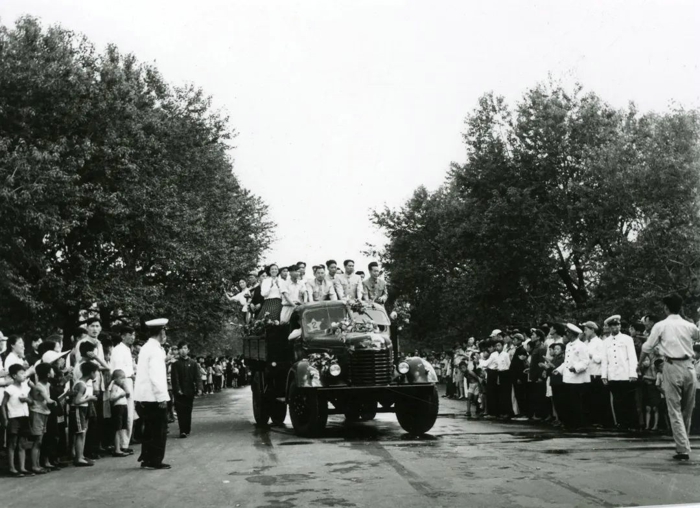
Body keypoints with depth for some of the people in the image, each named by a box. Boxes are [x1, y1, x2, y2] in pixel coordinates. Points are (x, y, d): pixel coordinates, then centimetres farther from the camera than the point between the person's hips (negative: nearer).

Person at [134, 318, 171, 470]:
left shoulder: (146, 348, 13)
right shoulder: (155, 350, -15)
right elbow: (156, 376, -21)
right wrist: (161, 397, -19)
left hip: (142, 397, 9)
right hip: (154, 397, -9)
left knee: (150, 429, 19)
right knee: (159, 430, 0)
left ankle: (146, 458, 25)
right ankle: (154, 461, 5)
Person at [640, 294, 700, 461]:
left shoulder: (660, 326, 0)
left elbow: (647, 348, 6)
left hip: (672, 367, -3)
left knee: (675, 410, 1)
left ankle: (683, 450, -6)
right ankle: (683, 445, 25)